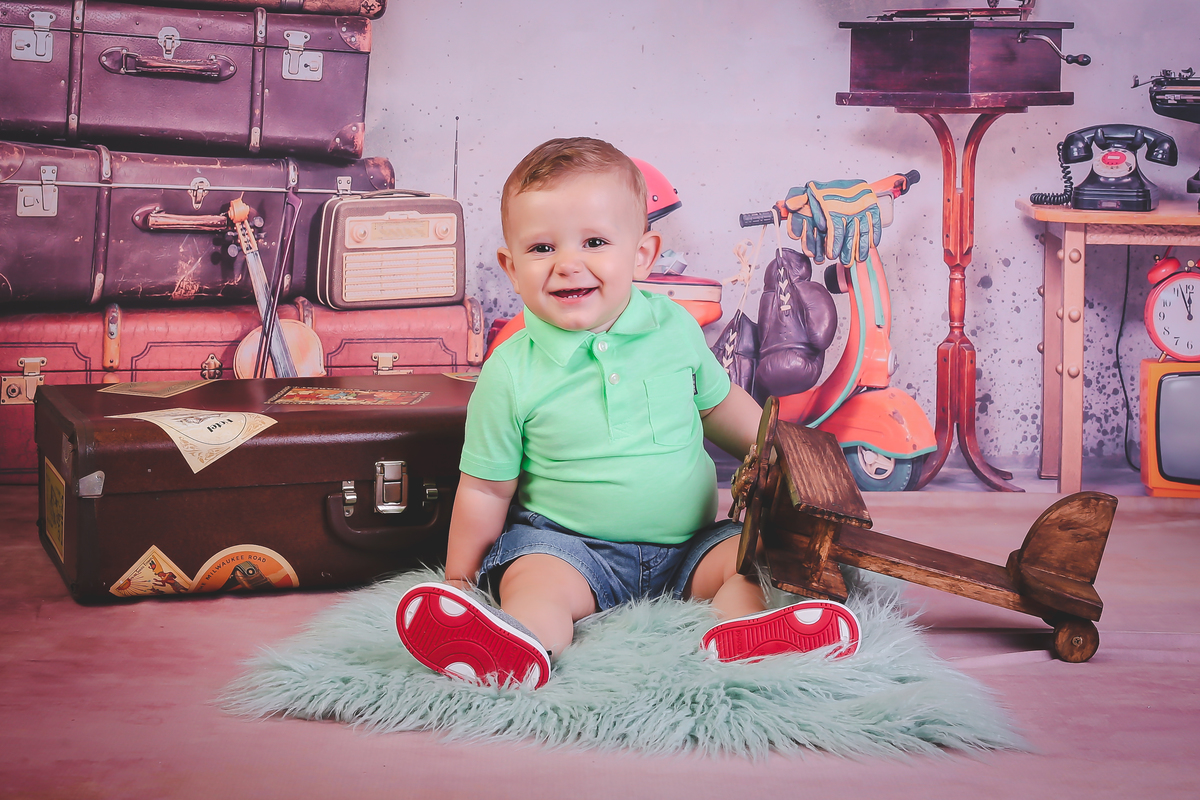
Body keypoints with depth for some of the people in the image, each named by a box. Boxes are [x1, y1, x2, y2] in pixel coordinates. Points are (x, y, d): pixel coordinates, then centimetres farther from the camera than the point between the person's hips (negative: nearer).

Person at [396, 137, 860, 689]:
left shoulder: (675, 329, 0)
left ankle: (737, 633, -44)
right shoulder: (511, 373, -9)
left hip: (688, 544, 3)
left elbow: (719, 405, 19)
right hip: (568, 544, -3)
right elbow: (486, 490, -1)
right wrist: (460, 582, 1)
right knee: (535, 581, -30)